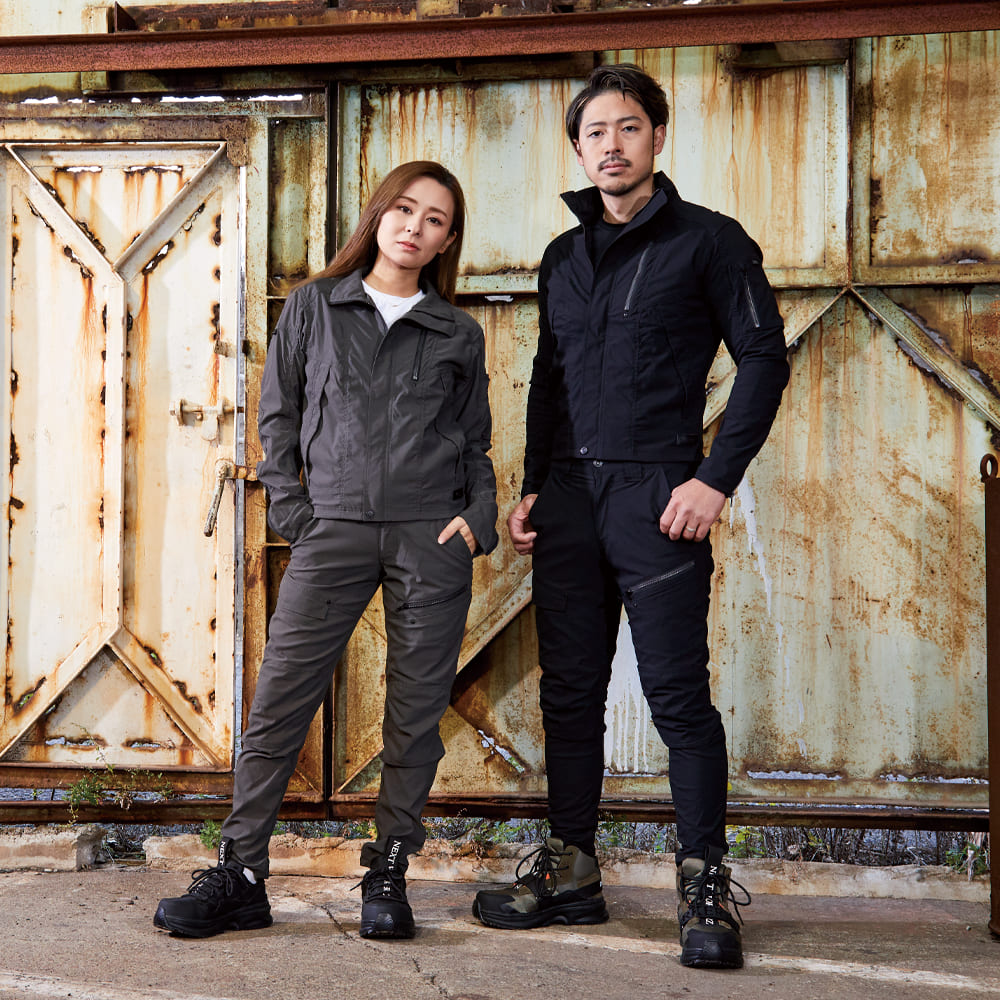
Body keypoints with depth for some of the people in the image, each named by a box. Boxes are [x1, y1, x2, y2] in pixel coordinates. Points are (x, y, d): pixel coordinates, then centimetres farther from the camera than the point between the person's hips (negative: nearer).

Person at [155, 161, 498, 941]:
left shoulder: (460, 335, 14)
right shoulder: (315, 307, 12)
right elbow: (278, 413, 12)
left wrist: (479, 519, 0)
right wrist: (290, 506, 2)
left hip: (432, 534, 1)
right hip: (335, 527, -1)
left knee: (417, 707, 1)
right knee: (281, 695, -6)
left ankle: (389, 873, 12)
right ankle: (241, 873, 1)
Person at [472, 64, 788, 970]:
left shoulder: (708, 241, 1)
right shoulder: (563, 258, 17)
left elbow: (764, 360, -3)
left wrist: (717, 478, -12)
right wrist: (532, 487, 12)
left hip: (658, 497, -5)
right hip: (569, 497, 6)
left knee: (679, 697, -5)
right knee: (570, 693, 7)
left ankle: (706, 887, 3)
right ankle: (570, 873, 16)